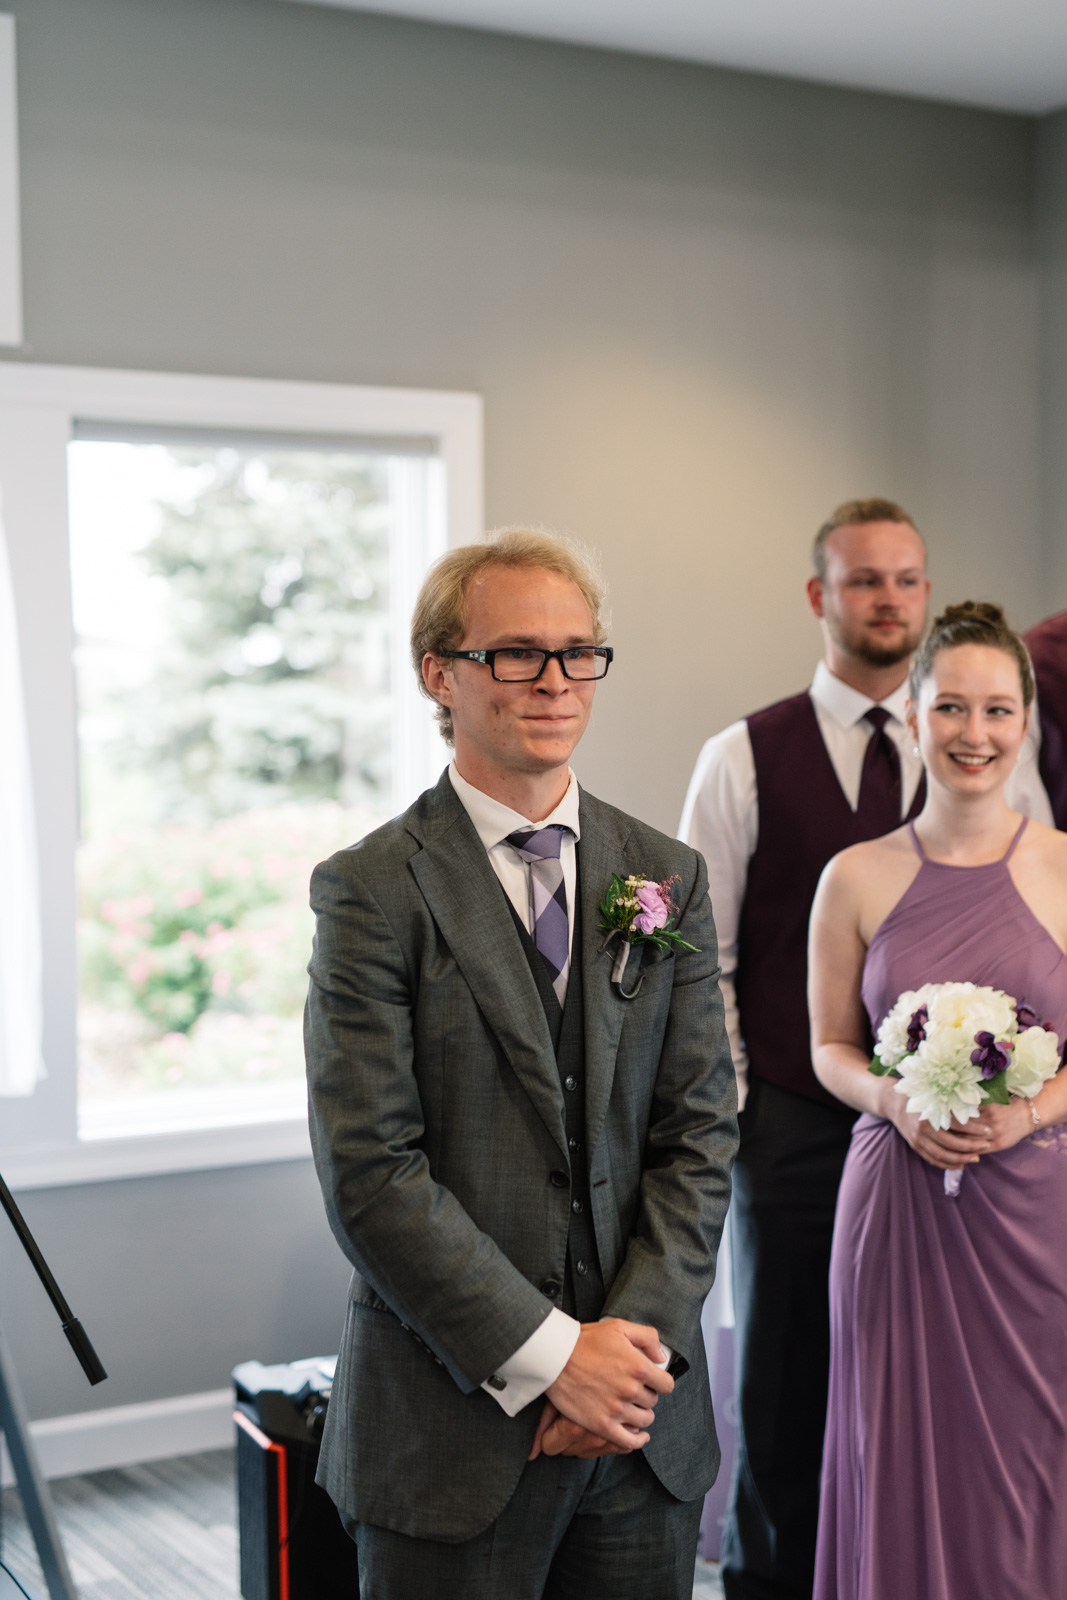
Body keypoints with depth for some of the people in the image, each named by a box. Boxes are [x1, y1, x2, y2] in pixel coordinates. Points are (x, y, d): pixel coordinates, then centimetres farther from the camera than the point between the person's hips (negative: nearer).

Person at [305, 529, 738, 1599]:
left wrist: (634, 1337, -8)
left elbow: (700, 1130, 3)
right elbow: (370, 1173, -13)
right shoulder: (372, 891, -8)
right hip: (453, 1423, -4)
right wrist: (550, 1356, -15)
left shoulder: (668, 878, 6)